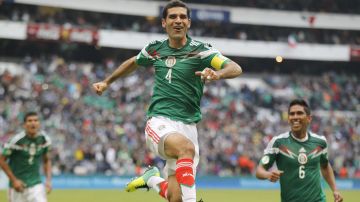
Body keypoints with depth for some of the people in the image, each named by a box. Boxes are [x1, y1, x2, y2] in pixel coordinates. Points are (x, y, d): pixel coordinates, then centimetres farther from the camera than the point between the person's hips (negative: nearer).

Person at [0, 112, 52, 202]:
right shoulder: (16, 140, -16)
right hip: (18, 184, -3)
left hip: (36, 184, 3)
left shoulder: (44, 139, -2)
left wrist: (48, 180, 2)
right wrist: (14, 180, -11)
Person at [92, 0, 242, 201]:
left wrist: (218, 74, -37)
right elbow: (133, 62, 31)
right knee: (186, 147, -36)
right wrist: (106, 82, 36)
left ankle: (152, 179, 24)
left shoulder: (200, 49, -1)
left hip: (187, 126, 0)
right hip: (160, 123, 0)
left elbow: (236, 68, -17)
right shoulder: (155, 49, 8)